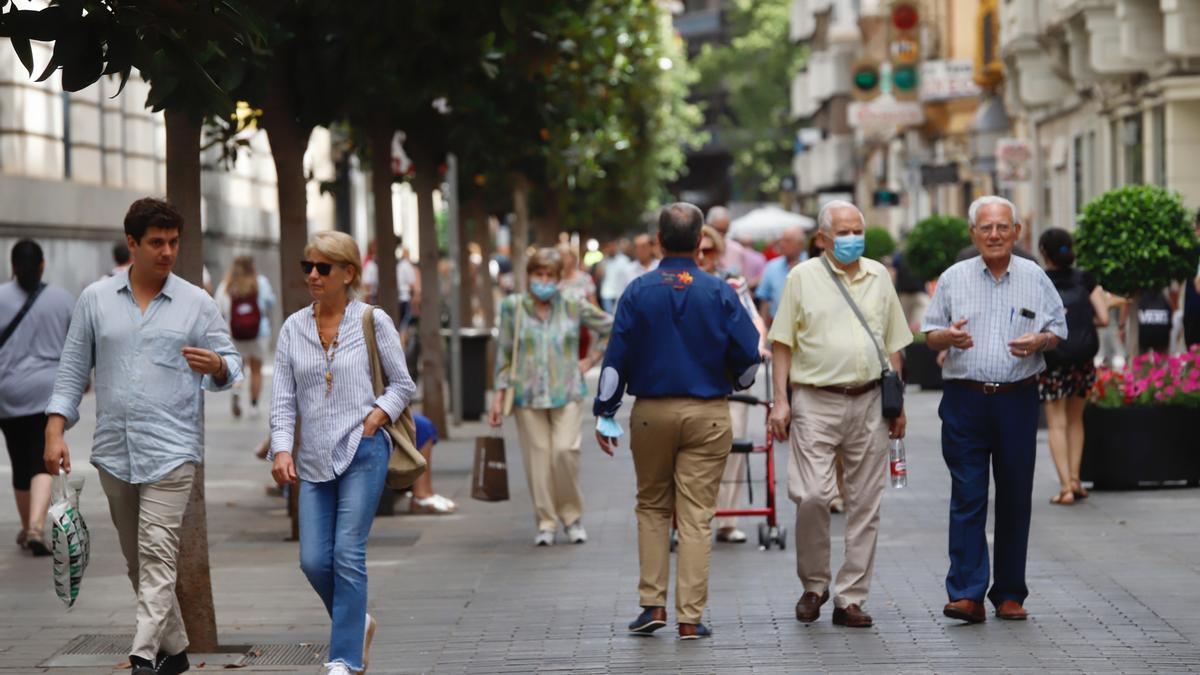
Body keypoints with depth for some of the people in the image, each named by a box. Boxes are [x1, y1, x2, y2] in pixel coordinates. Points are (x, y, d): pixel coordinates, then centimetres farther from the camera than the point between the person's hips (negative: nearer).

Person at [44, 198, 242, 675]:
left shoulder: (197, 304, 2)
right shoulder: (95, 299, 7)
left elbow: (230, 365, 6)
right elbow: (73, 369, 9)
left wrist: (217, 366, -18)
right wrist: (55, 429, 0)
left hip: (171, 450, -3)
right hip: (114, 451, 3)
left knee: (157, 555, -13)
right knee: (137, 561, 11)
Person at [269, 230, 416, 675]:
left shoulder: (373, 321, -1)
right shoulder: (293, 328, 8)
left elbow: (403, 385, 4)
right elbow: (283, 399, 6)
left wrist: (374, 418, -10)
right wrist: (282, 448, -7)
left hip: (362, 453, -4)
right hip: (315, 458, 4)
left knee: (348, 555, -10)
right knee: (314, 560, 0)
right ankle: (357, 622, 28)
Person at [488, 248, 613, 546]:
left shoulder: (573, 307, 2)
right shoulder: (513, 307, 3)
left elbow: (610, 327, 15)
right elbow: (504, 353, 6)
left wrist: (591, 359, 8)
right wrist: (499, 395, 2)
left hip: (566, 392, -1)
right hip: (528, 395, 1)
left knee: (565, 450, -15)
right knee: (537, 456, -3)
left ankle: (572, 515, 5)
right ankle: (545, 523, 8)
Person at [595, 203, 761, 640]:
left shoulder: (639, 291, -3)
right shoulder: (719, 293, -4)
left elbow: (617, 357, -3)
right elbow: (750, 355, -1)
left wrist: (605, 413, 4)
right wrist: (736, 383, 21)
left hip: (651, 413, 1)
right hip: (708, 414, -1)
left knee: (652, 508, 16)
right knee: (696, 515, 1)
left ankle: (653, 604, 9)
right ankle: (690, 617, -1)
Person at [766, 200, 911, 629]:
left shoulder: (878, 277, 13)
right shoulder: (803, 277, 2)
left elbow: (893, 344, 17)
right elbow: (782, 343, 2)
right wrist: (780, 400, -7)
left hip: (868, 404, 4)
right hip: (815, 403, -3)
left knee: (865, 505, 3)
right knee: (812, 496, -14)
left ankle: (851, 598, 10)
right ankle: (814, 584, 7)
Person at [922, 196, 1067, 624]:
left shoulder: (1035, 278, 8)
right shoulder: (953, 279, 8)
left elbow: (1058, 330, 11)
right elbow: (930, 336, 10)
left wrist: (1040, 341, -11)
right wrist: (948, 336, -12)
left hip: (1017, 399, 1)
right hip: (965, 399, 0)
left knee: (1015, 498, 4)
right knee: (967, 497, -6)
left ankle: (1009, 594, 12)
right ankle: (967, 594, -9)